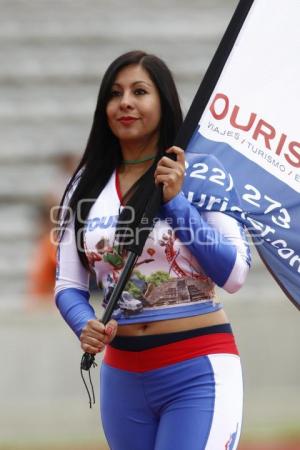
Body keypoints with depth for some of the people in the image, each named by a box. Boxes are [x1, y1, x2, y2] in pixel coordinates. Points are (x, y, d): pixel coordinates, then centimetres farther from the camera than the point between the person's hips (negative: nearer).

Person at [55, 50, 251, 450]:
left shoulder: (200, 173, -5)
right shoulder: (87, 186, 8)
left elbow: (234, 275, -11)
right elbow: (68, 285, 8)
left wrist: (176, 203, -16)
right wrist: (84, 325, -13)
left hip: (198, 371, -5)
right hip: (122, 375, 5)